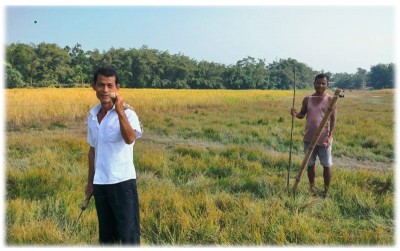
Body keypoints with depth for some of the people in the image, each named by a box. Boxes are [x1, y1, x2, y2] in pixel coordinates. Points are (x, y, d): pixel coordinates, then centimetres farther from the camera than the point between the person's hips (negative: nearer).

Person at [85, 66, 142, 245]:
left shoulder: (127, 114, -12)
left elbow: (130, 139, -32)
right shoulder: (92, 116, 8)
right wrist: (90, 182, 20)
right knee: (106, 235, 17)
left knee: (129, 234, 1)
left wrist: (119, 110, -35)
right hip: (100, 184, 6)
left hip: (122, 182, -6)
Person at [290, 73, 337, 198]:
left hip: (324, 139, -3)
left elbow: (333, 119, -7)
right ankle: (312, 187, 29)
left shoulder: (330, 100, -6)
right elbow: (302, 114, 11)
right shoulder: (307, 99, 5)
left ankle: (326, 190, 19)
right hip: (309, 138, 4)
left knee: (327, 165, 5)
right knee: (310, 164, 13)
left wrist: (330, 136, -17)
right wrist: (296, 114, -12)